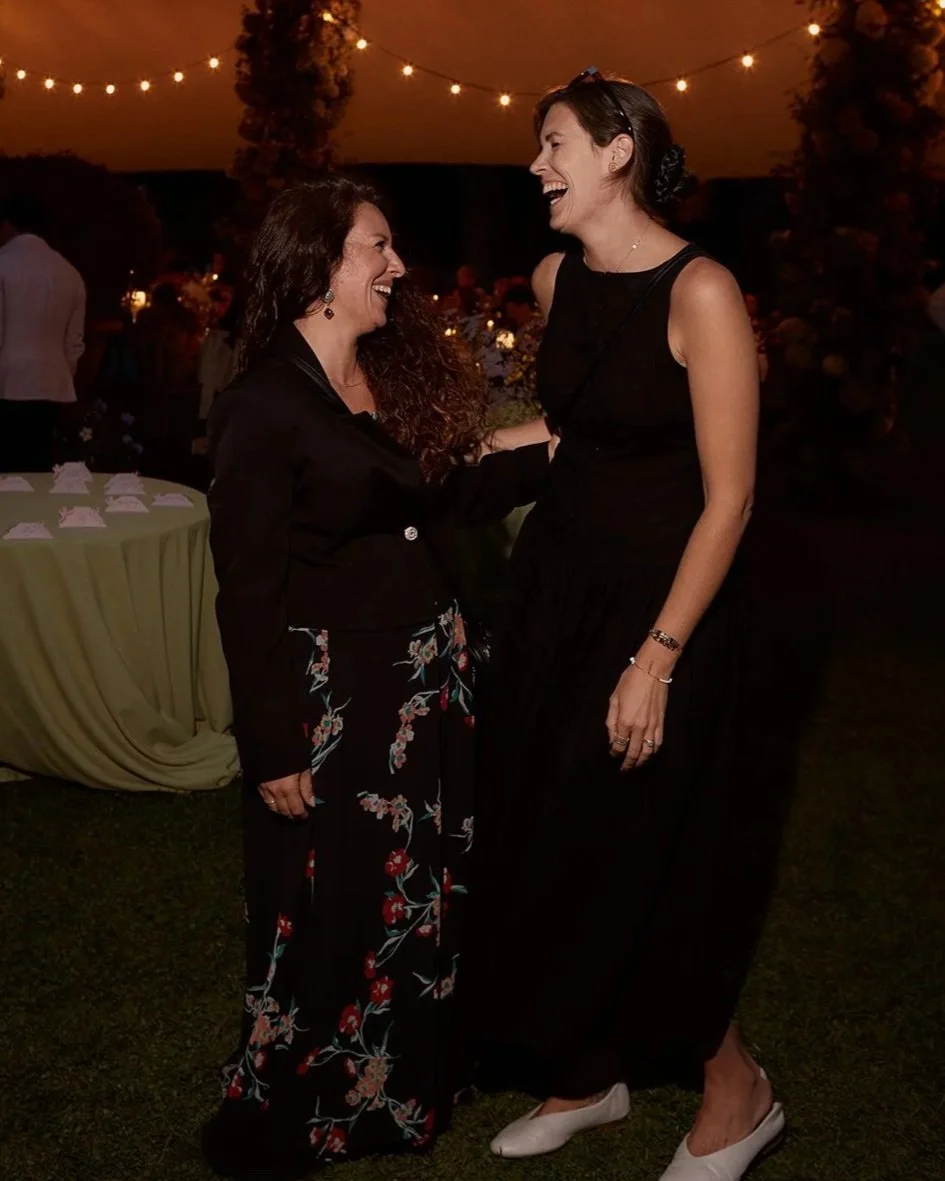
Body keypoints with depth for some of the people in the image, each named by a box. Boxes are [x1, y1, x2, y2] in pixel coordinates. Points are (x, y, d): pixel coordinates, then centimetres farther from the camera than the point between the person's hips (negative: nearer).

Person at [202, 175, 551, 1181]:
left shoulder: (395, 375, 7)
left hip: (428, 681, 8)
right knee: (332, 909, 7)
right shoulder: (263, 409, -16)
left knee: (424, 894, 19)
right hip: (333, 698, -7)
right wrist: (275, 748, -15)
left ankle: (409, 1079, 41)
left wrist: (543, 457, 9)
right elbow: (249, 592, -16)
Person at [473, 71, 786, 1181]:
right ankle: (589, 1074, 33)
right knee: (544, 844, 12)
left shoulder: (699, 291, -17)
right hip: (552, 585, 7)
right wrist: (474, 444, 14)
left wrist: (656, 660, -20)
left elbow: (728, 496, -19)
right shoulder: (555, 277, 4)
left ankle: (734, 1090, 25)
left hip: (657, 601, -7)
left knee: (635, 858, 0)